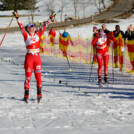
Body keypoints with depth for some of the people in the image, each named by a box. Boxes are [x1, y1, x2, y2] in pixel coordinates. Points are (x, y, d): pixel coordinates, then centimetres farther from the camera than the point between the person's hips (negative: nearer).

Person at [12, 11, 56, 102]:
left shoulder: (38, 35, 10)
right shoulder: (26, 36, 2)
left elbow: (44, 27, 13)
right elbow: (21, 27, -5)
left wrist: (51, 19, 14)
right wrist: (17, 18, -11)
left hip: (37, 58, 3)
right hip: (29, 58, -2)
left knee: (38, 77, 2)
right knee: (28, 77, 1)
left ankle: (39, 94, 8)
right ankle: (26, 95, 8)